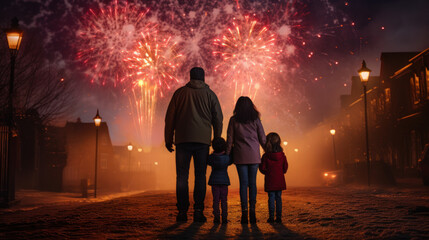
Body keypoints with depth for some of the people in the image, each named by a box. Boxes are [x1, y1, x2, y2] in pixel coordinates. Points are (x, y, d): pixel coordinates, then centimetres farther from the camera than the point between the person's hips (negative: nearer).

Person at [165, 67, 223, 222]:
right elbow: (218, 119, 7)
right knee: (200, 176, 4)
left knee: (182, 176, 3)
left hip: (183, 139, 0)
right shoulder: (210, 94, 9)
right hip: (203, 140, 0)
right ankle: (198, 211, -1)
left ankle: (182, 211, 0)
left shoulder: (180, 92, 9)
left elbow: (170, 117, 7)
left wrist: (168, 139, 12)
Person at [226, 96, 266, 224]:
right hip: (254, 155, 1)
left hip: (240, 156, -1)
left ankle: (244, 213, -3)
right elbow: (262, 139, 4)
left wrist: (227, 155, 6)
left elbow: (229, 139, 1)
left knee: (243, 183, 1)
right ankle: (252, 211, 2)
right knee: (252, 183, 6)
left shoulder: (233, 120, 2)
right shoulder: (255, 120, 4)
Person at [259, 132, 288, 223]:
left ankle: (271, 217, 0)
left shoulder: (265, 156, -10)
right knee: (278, 198, 8)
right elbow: (285, 167, 4)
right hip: (280, 180, 2)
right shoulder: (282, 155, -1)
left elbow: (262, 168, -8)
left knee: (271, 198, 3)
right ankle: (278, 217, 8)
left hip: (270, 181, -2)